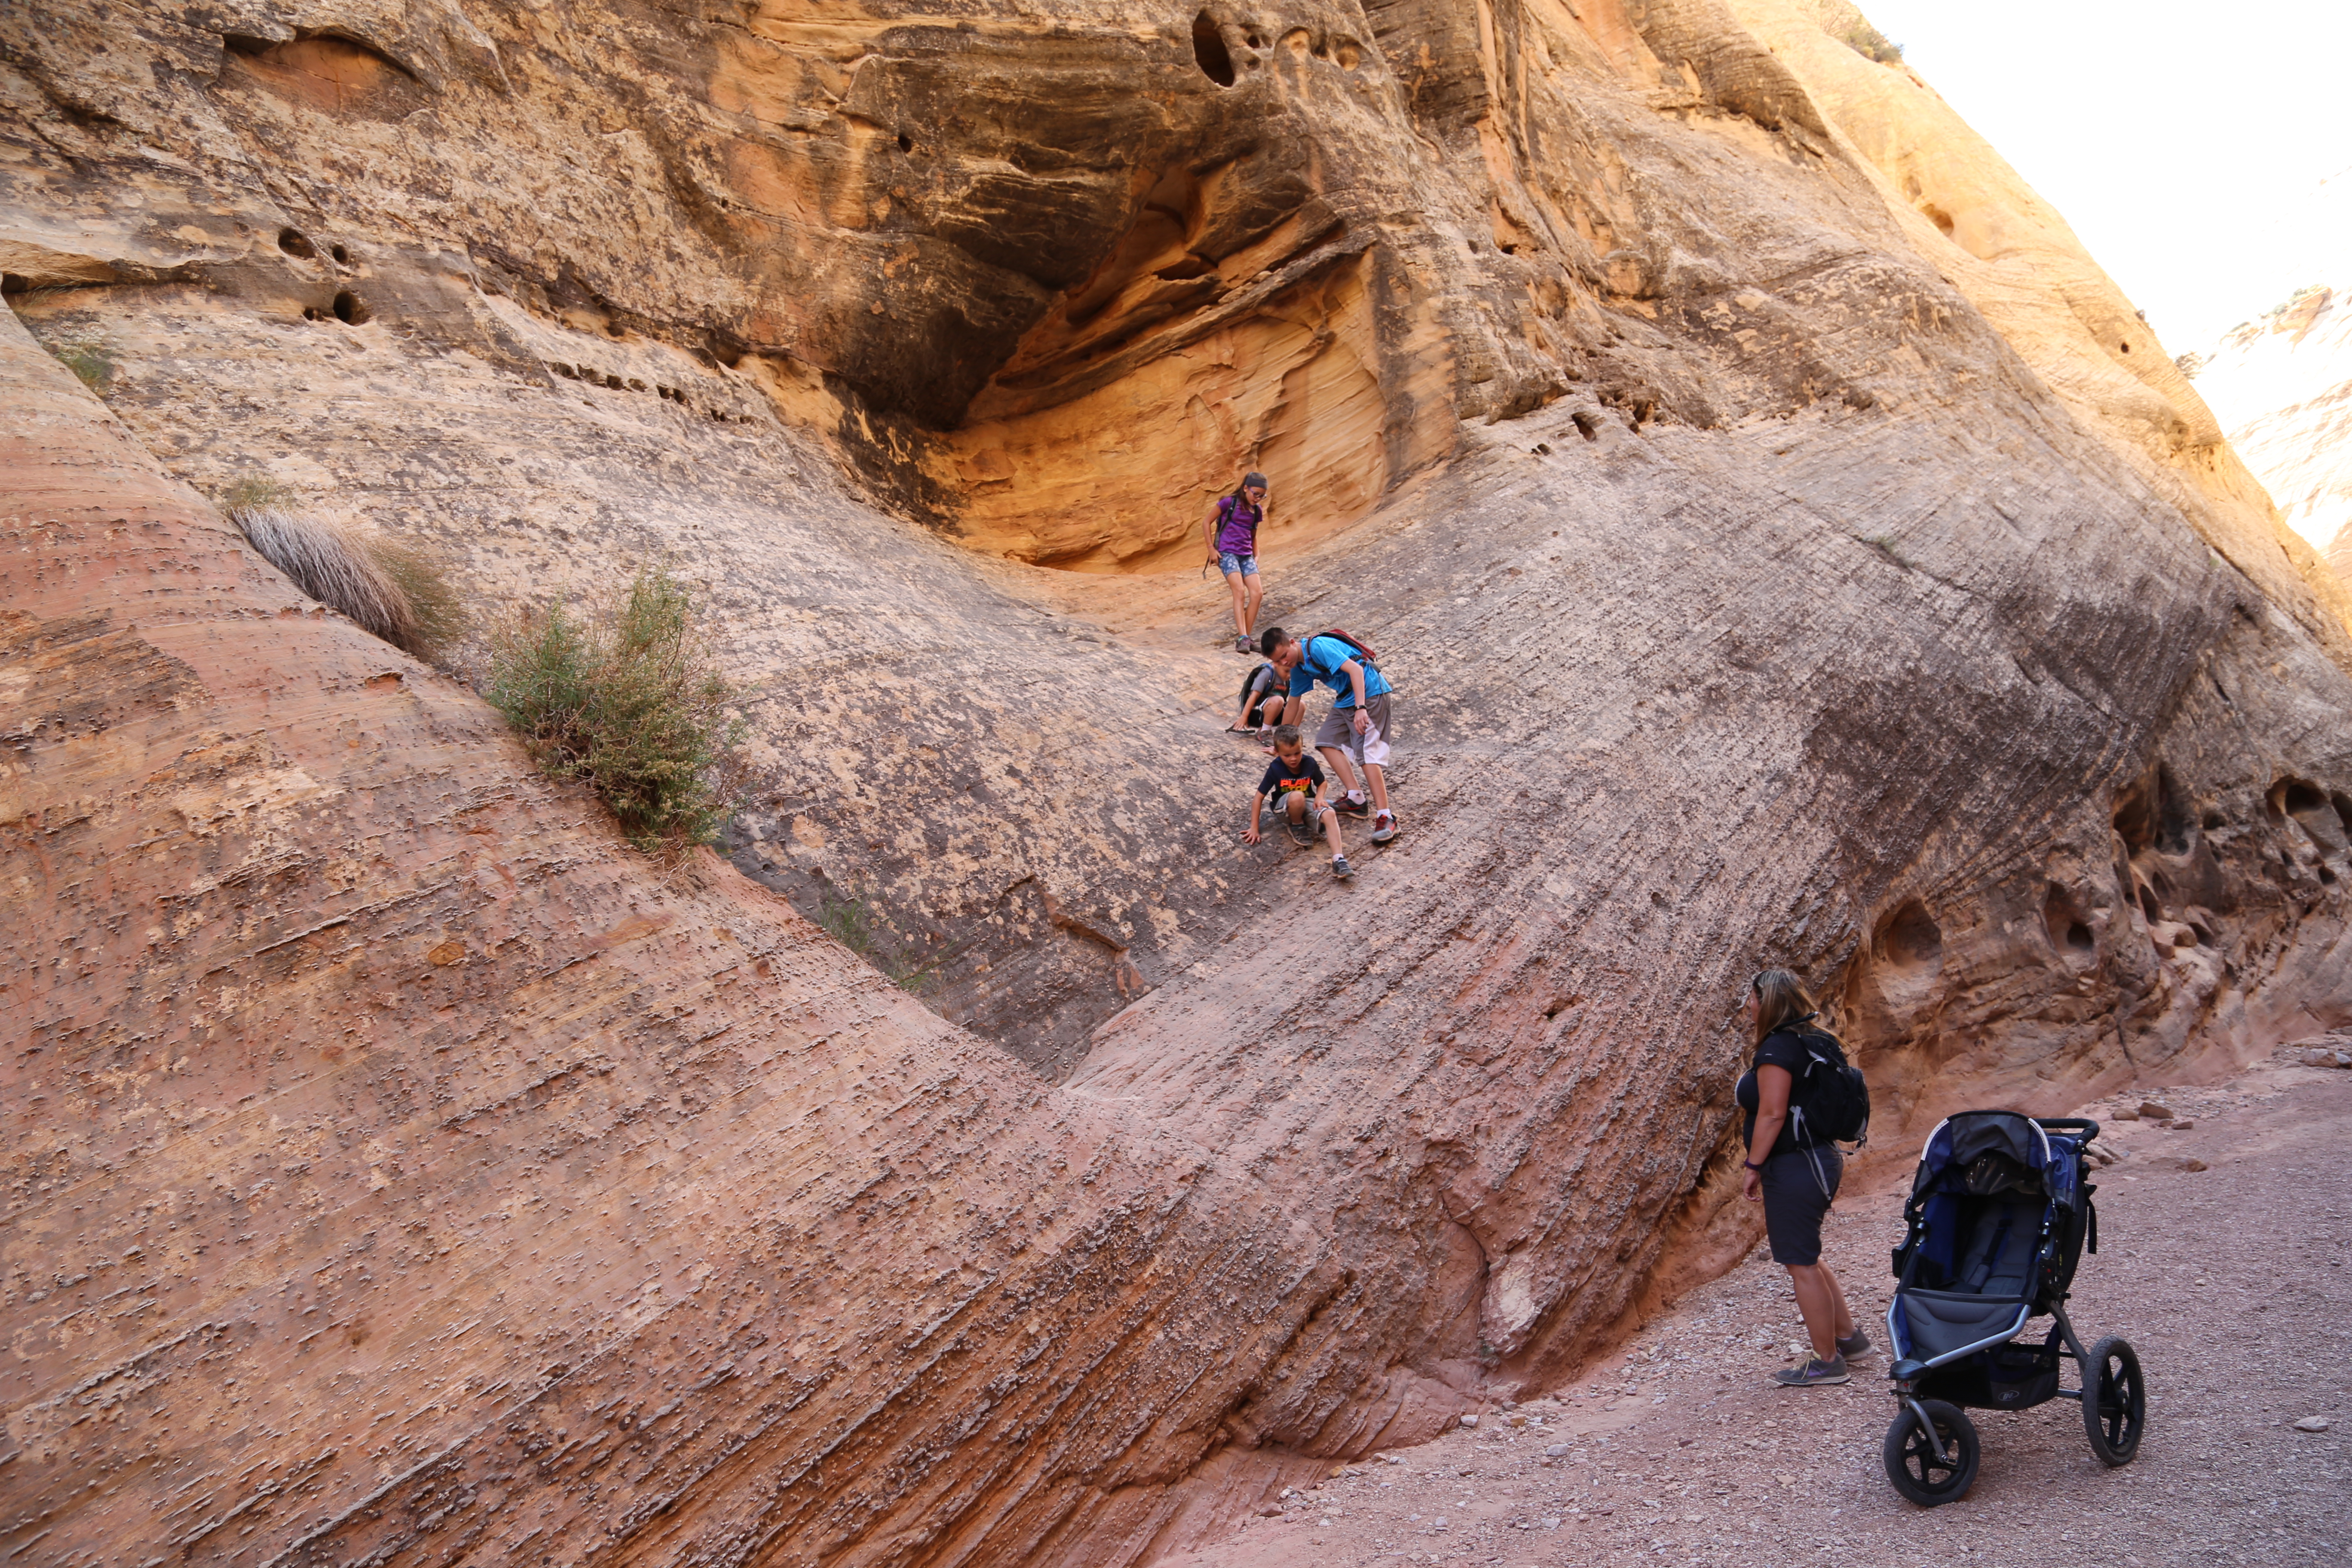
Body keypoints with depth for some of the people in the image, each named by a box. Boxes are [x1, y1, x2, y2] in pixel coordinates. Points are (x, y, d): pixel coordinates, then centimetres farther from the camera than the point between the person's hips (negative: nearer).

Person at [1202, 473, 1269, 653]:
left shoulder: (1257, 510, 13)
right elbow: (1207, 523, 0)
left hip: (1246, 556, 6)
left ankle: (1246, 638, -3)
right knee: (1240, 591, -24)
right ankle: (1242, 638, -30)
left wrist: (1256, 556, 14)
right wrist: (1211, 548, -6)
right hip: (1227, 553, -6)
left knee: (1258, 593, -10)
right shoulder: (1229, 502, -5)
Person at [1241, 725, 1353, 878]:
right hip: (1284, 808, -2)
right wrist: (1254, 828, -15)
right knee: (1297, 796, -38)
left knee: (1330, 814, -30)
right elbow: (1259, 797, -14)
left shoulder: (1309, 763, -11)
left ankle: (1338, 860, -40)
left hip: (1308, 804, 2)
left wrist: (1319, 797, -15)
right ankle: (1297, 827, -8)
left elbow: (1322, 783, 8)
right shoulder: (1275, 769, -18)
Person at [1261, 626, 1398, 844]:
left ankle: (1385, 817, -22)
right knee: (1327, 741, 6)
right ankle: (1355, 797, 1)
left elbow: (1355, 669, -30)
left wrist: (1361, 708, -40)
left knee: (1367, 752, -19)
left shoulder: (1318, 647, -21)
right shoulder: (1298, 667, 8)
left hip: (1369, 693, -10)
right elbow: (1293, 704, 21)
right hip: (1346, 699, 10)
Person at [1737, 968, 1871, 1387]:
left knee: (1801, 1264, -1)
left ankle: (1827, 1363, 8)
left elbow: (1772, 1113, -22)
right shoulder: (1805, 1042, 13)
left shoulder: (1777, 1048, -18)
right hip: (1815, 1159, 11)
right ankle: (1849, 1336, 31)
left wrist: (1754, 1167, -17)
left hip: (1795, 1166, -11)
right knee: (1805, 1257, 22)